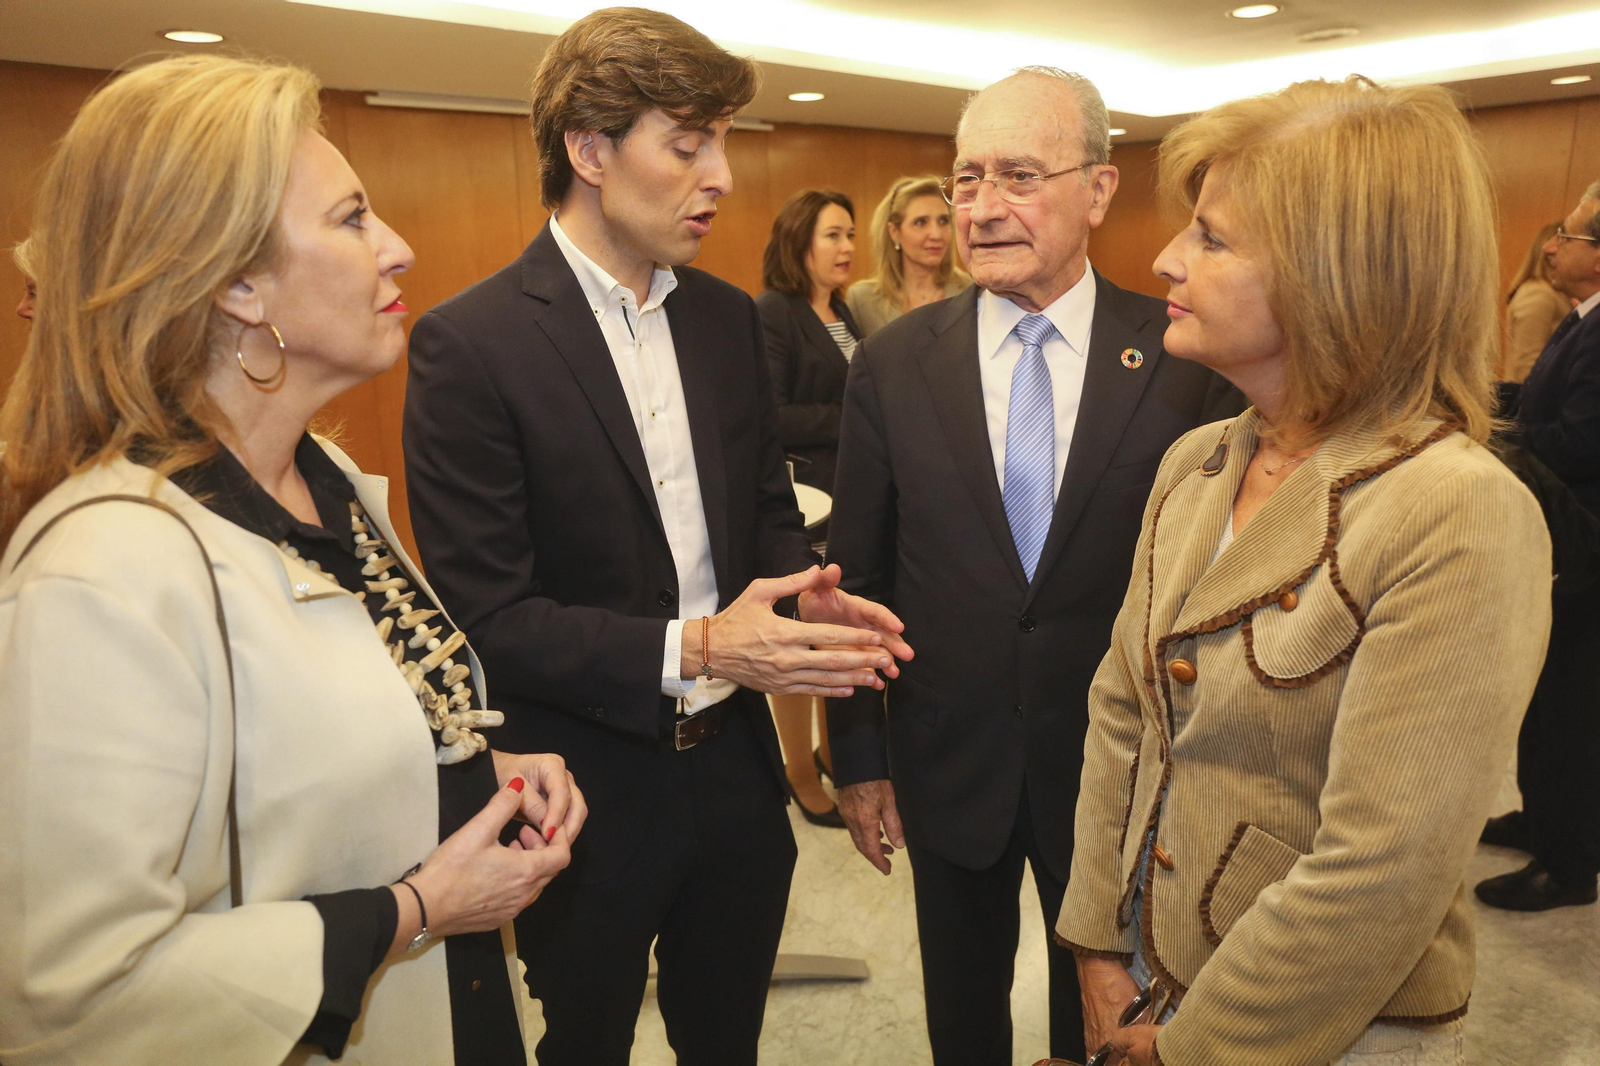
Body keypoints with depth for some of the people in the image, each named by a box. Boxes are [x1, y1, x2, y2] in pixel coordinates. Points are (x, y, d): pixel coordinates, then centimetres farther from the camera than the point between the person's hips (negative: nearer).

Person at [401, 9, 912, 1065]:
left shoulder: (729, 318, 2)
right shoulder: (470, 343, -16)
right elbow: (486, 614, -18)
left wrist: (807, 591, -10)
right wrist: (691, 650, -26)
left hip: (736, 768, 5)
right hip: (587, 792, -5)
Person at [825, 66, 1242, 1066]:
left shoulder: (1187, 360, -10)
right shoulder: (894, 363, -6)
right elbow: (858, 576, -2)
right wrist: (858, 755, 1)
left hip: (1120, 769, 0)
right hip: (948, 766, 1)